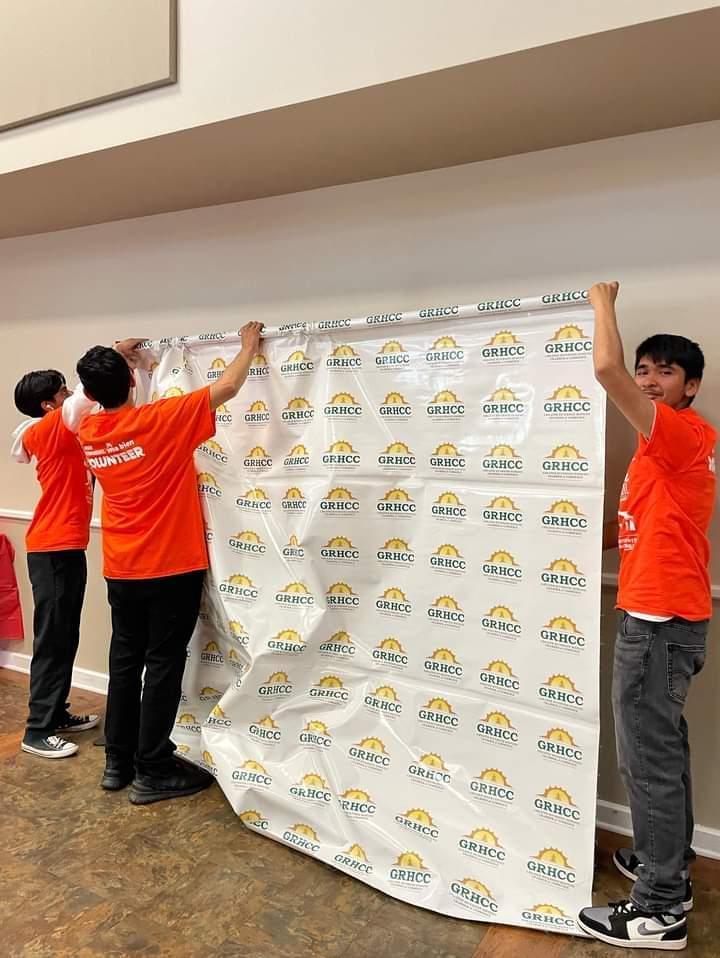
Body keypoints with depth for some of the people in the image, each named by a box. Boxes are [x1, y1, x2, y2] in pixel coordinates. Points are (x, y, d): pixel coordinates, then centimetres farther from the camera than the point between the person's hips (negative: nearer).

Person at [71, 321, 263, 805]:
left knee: (125, 661, 16)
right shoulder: (160, 420, -16)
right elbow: (228, 387, -12)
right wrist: (249, 344, 4)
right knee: (164, 666, 4)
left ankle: (118, 762, 28)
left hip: (120, 570, 6)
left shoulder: (89, 432, 2)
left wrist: (112, 358, 34)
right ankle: (152, 772, 14)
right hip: (172, 567, -6)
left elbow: (102, 401, 28)